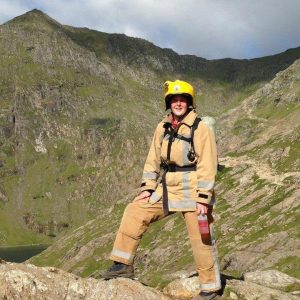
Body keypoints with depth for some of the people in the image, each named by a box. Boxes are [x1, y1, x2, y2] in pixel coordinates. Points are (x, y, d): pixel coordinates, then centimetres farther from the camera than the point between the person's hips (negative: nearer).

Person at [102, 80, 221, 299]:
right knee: (134, 213, -2)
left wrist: (203, 199, -18)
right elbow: (154, 160, 12)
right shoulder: (163, 128, 8)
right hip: (167, 190, 6)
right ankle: (123, 265, 8)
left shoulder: (202, 129, -10)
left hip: (192, 192, -6)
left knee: (201, 241, 1)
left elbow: (207, 167, -14)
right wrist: (148, 187, 4)